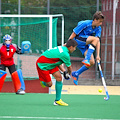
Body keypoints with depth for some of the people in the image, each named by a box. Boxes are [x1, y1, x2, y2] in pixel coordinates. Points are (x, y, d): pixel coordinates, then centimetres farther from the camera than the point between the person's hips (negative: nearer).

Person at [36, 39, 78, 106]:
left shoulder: (62, 48, 1)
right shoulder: (65, 54, -26)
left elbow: (59, 63, 13)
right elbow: (69, 67, -9)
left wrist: (64, 71, 1)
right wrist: (69, 74, 12)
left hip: (50, 63, 10)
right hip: (42, 65, -10)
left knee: (59, 77, 1)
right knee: (49, 84, -7)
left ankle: (57, 100, 5)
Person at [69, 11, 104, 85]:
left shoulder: (98, 29, -2)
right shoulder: (85, 24, -20)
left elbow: (98, 42, -6)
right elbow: (74, 33, -13)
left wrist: (98, 55, -13)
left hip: (85, 44, 7)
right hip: (77, 40, -7)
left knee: (92, 62, -7)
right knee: (95, 39, -31)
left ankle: (76, 74, 11)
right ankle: (86, 59, -35)